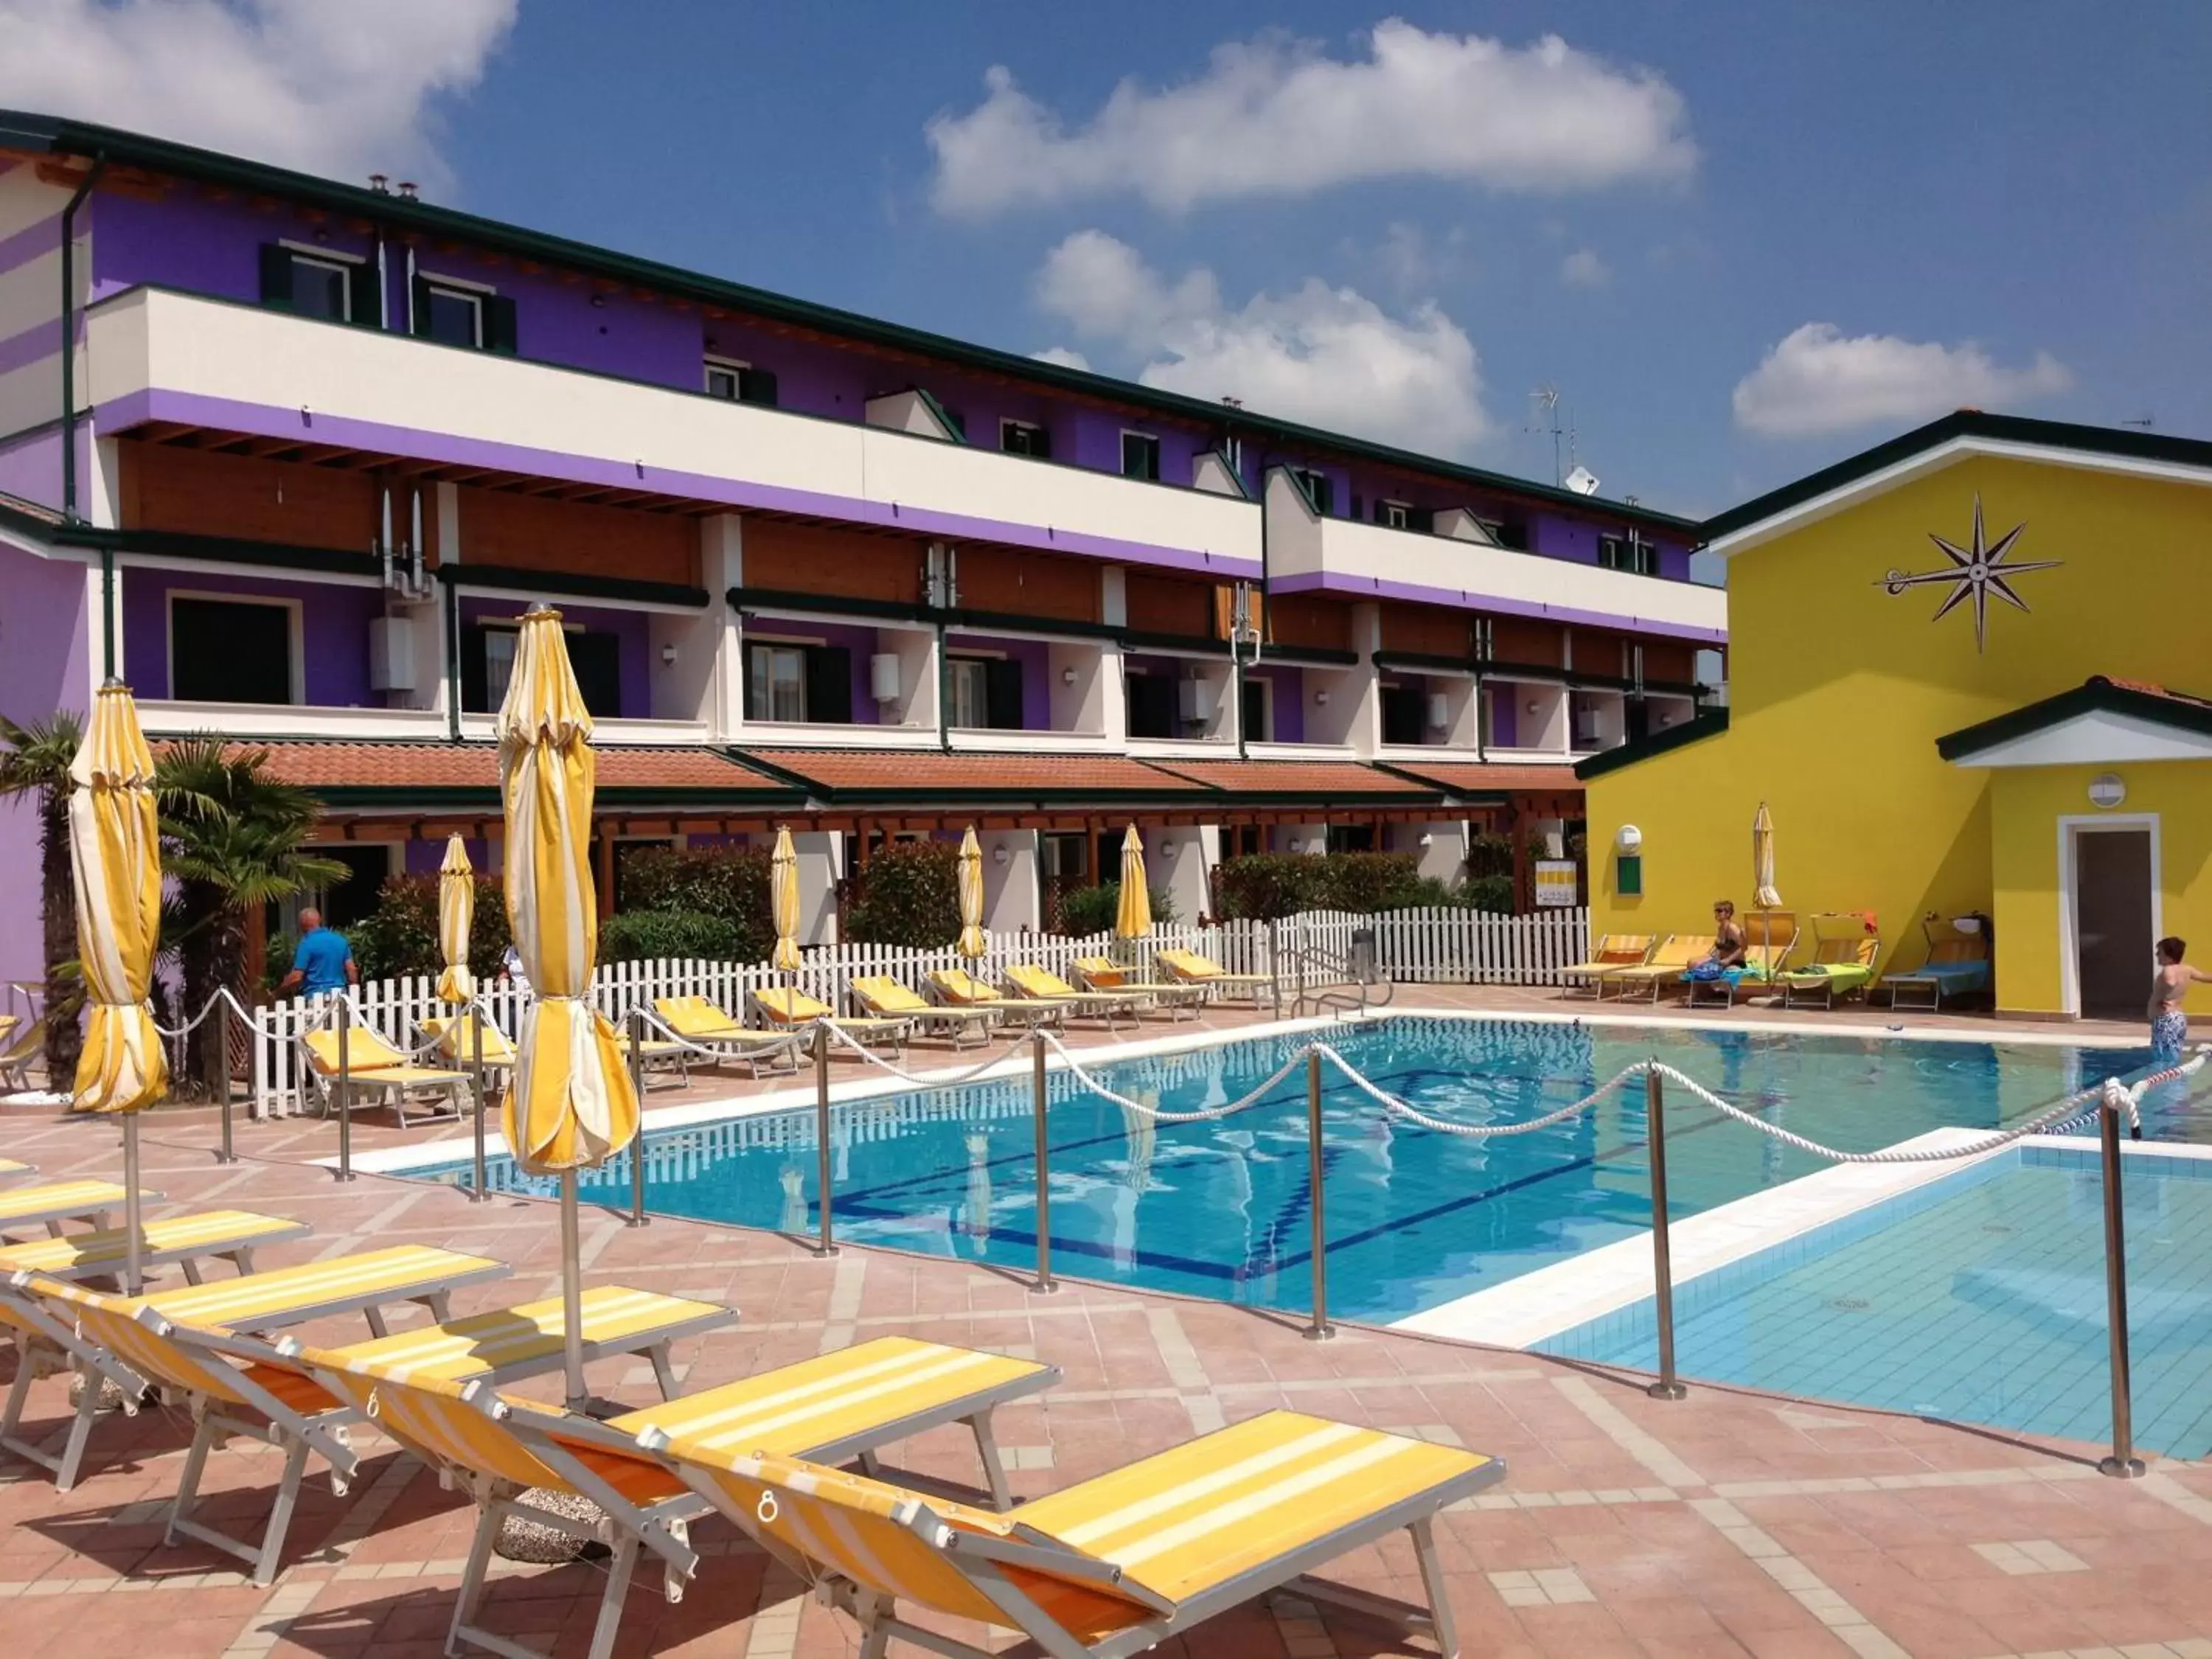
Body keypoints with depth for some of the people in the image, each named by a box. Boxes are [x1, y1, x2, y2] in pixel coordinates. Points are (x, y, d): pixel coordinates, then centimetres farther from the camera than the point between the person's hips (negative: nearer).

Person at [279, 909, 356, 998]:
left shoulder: (307, 943, -7)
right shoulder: (341, 940, 11)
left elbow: (296, 977, -10)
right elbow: (352, 970, 9)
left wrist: (278, 991, 5)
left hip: (315, 995, -6)